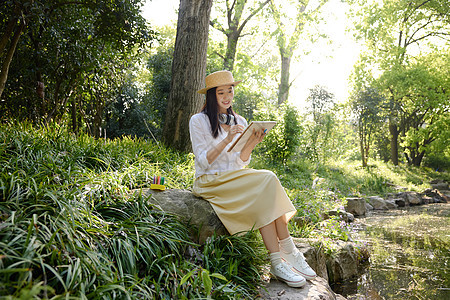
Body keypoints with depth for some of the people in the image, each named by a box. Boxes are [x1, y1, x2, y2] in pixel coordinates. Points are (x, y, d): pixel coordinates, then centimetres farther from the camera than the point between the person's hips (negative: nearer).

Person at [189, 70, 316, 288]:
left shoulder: (239, 122, 14)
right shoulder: (198, 121, -2)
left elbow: (240, 163, 8)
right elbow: (203, 162, -11)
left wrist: (250, 145, -11)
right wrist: (227, 140, -21)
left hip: (234, 179, 5)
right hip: (209, 182, -5)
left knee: (268, 181, -26)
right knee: (266, 181, -26)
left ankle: (280, 260, -24)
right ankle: (285, 255, -23)